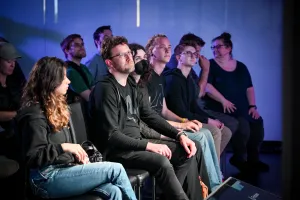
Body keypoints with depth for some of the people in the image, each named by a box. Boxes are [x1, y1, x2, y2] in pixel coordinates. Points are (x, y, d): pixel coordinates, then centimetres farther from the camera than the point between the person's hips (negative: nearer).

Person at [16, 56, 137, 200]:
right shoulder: (34, 114, -13)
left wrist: (78, 155, 3)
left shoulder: (54, 106, 16)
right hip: (47, 178, -9)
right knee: (116, 169, -16)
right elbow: (31, 157, -18)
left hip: (64, 168, 9)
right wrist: (63, 147, -27)